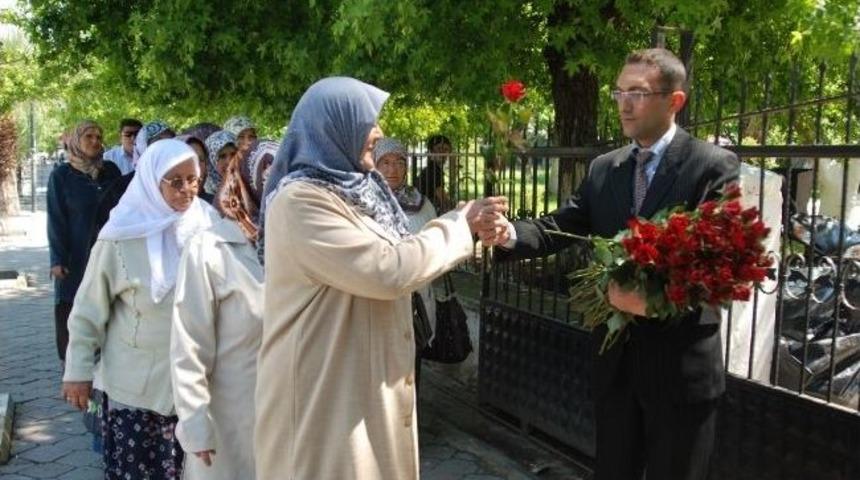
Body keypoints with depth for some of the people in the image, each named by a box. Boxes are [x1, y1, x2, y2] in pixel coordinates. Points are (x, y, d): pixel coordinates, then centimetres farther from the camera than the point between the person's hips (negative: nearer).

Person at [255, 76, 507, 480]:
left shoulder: (352, 188, 7)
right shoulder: (300, 201, -21)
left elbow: (396, 253, 16)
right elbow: (387, 270, -26)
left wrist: (464, 223, 8)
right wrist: (458, 227, -13)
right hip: (327, 391, -9)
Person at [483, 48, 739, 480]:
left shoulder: (714, 166, -10)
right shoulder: (603, 169, 6)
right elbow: (560, 228, -3)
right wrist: (510, 234, -23)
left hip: (682, 365, -4)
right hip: (615, 358, 5)